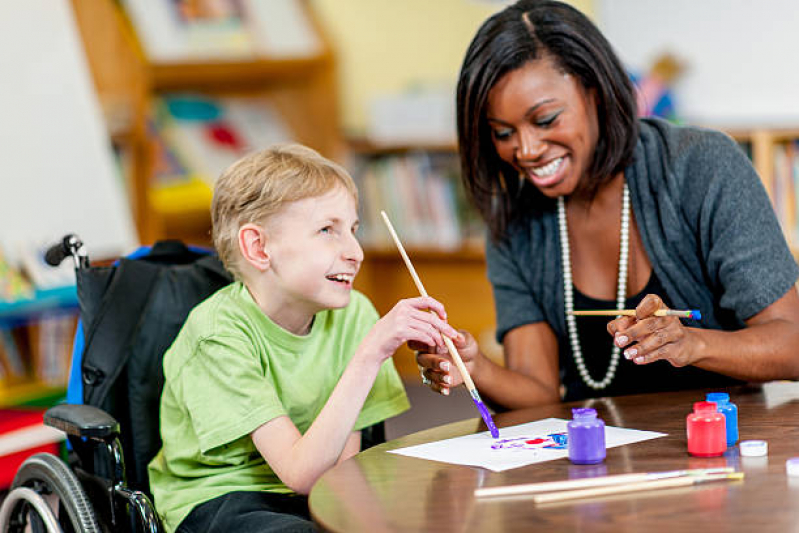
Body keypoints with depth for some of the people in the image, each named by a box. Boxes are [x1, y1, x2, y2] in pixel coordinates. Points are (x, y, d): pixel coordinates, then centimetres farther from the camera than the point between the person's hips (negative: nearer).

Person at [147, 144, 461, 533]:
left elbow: (343, 464, 1)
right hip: (215, 498, -5)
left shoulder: (353, 315, -5)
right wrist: (369, 356, -36)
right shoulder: (220, 335, -21)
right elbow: (302, 474, -29)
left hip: (308, 498, 6)